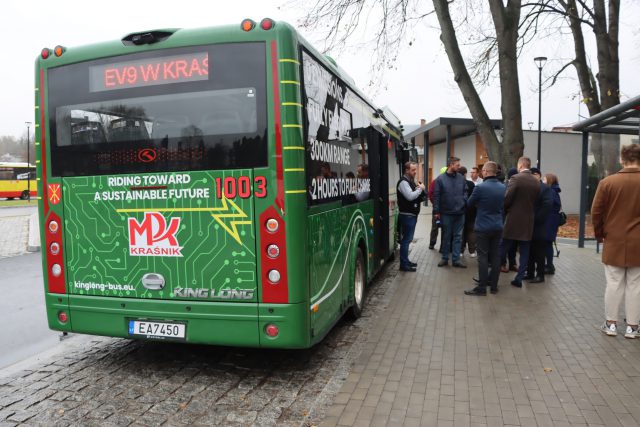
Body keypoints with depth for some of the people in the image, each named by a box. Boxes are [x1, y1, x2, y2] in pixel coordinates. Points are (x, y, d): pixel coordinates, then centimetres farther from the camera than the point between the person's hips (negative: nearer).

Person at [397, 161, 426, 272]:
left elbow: (418, 196, 22)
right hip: (407, 215, -10)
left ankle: (406, 261, 23)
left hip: (412, 215, 10)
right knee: (406, 239, -8)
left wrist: (421, 190, 1)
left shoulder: (411, 181, 17)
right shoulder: (403, 182, -13)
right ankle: (404, 265, -4)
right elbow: (410, 196, -26)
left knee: (408, 239, 14)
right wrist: (420, 189, -13)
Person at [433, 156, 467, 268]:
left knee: (457, 237, 6)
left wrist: (464, 202, -7)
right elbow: (436, 196, -6)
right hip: (446, 213, -3)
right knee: (446, 236, 9)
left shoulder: (461, 178, 4)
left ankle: (456, 260, 13)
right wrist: (436, 211, -10)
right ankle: (445, 258, 21)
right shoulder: (440, 179, -6)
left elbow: (465, 192, 10)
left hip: (460, 213, 3)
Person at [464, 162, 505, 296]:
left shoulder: (480, 188, -15)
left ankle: (482, 288, 0)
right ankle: (493, 285, 18)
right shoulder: (503, 187, 3)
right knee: (495, 256, 10)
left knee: (483, 257, -2)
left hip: (483, 227, -6)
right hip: (498, 227, 6)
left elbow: (469, 203, -1)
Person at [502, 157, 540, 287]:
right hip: (528, 221, 5)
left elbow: (507, 198, -14)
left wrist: (504, 210, 3)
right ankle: (519, 278, 11)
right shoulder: (537, 182, 6)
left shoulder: (516, 178, -12)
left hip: (513, 220, -5)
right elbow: (535, 201, 9)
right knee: (524, 251, 9)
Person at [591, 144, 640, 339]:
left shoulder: (607, 182, -6)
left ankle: (611, 323, 15)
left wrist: (599, 234, 11)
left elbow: (596, 212, -3)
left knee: (614, 284, 8)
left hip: (614, 242, 0)